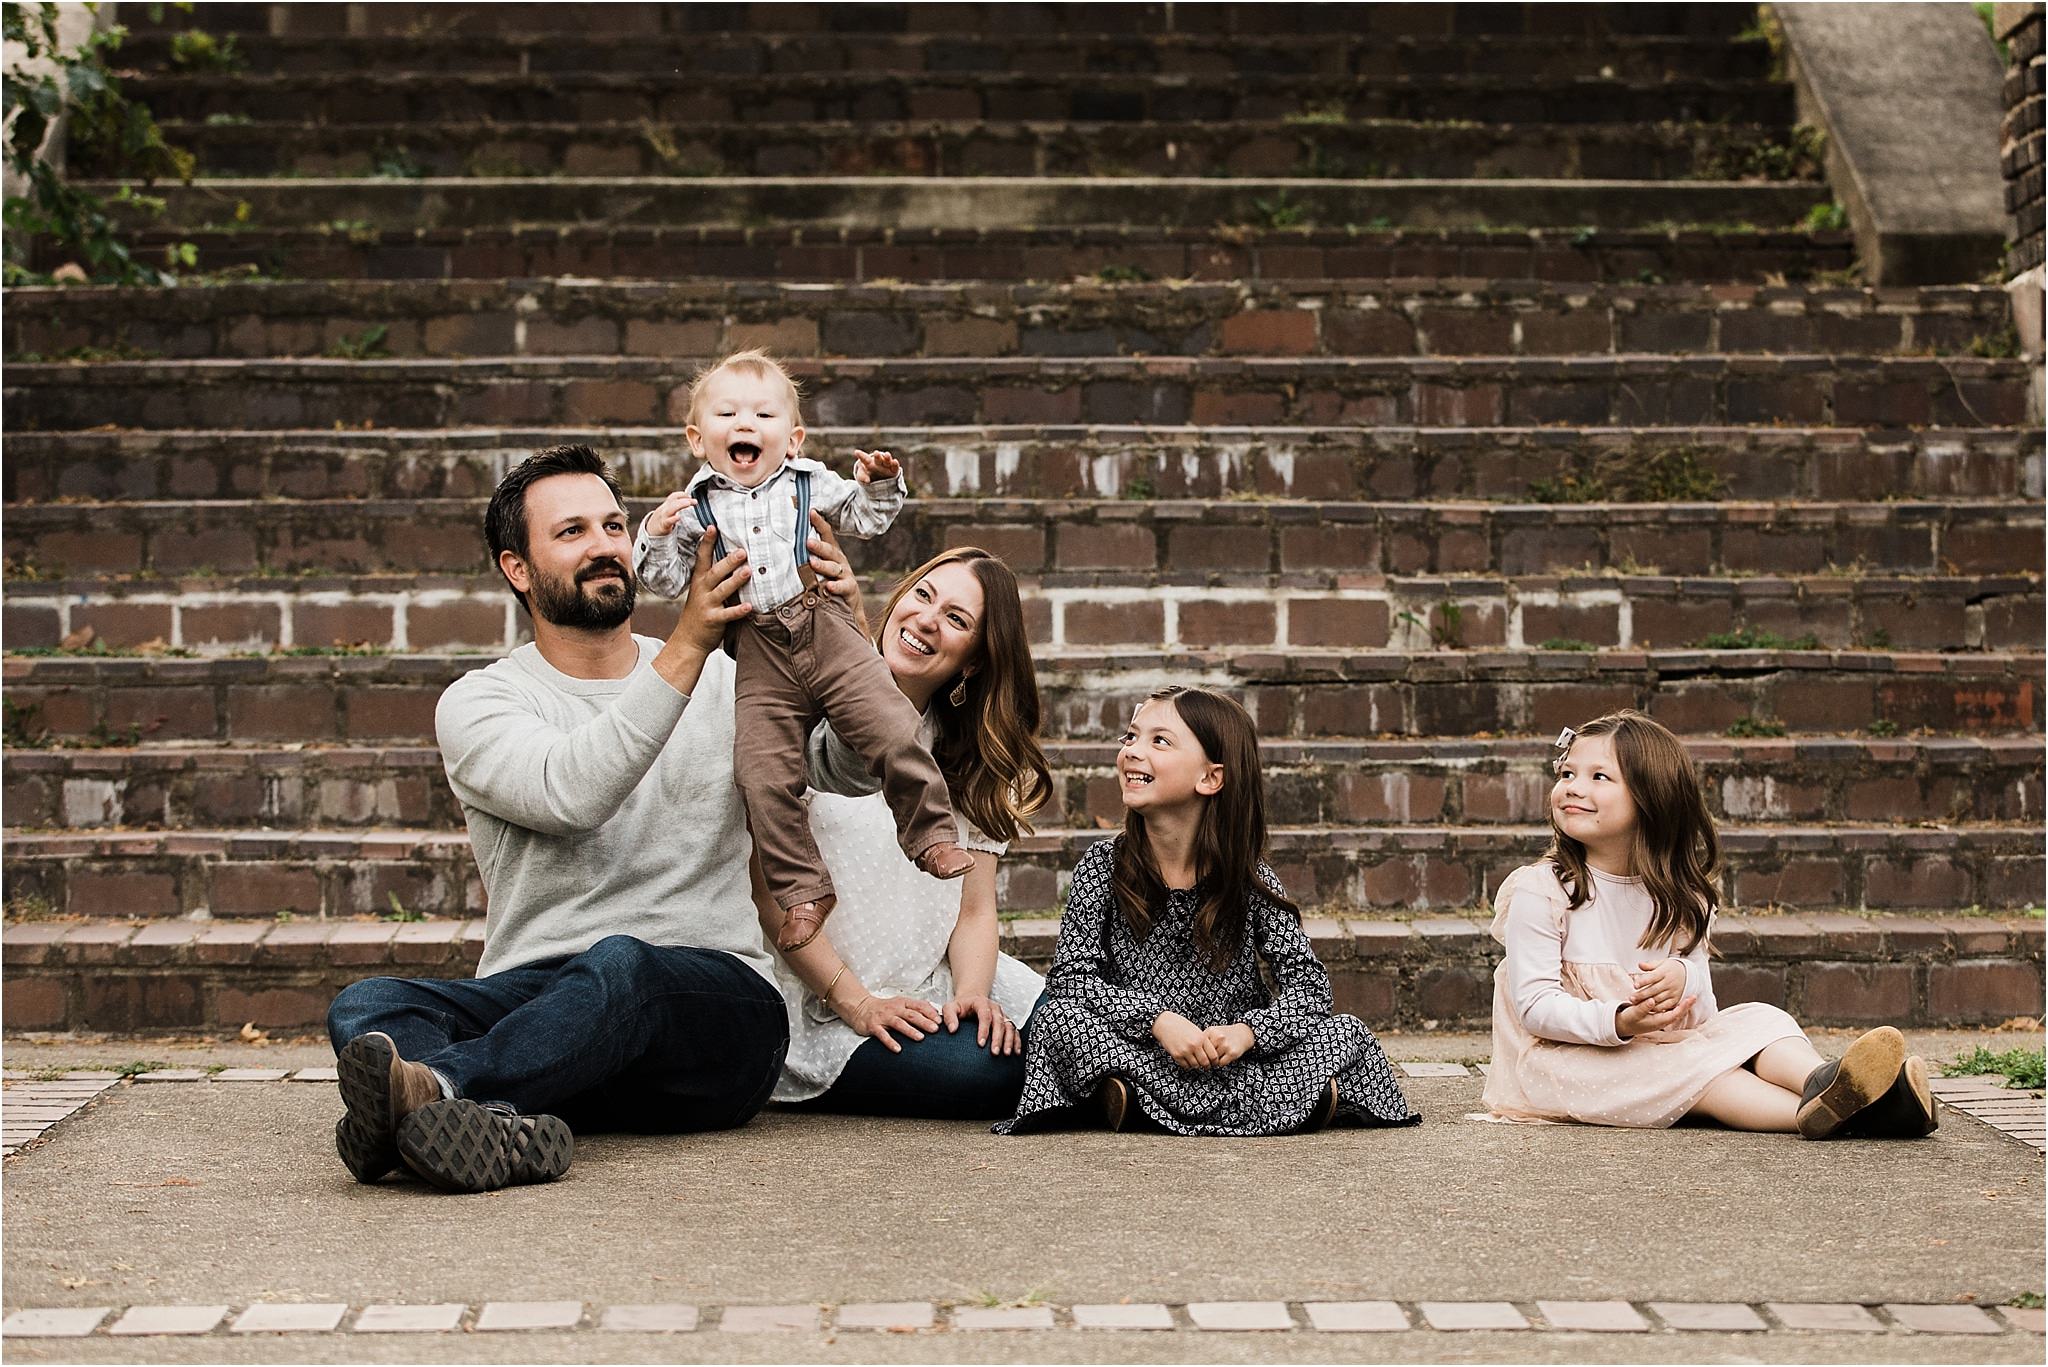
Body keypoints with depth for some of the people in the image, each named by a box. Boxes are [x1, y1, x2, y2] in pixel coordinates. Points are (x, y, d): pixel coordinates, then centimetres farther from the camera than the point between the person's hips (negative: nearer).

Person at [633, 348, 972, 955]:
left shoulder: (811, 483, 9)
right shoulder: (695, 507, 7)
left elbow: (865, 519, 18)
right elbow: (669, 580, 6)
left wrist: (878, 483, -1)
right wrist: (656, 536, -11)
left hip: (827, 631, 0)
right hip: (760, 659, 0)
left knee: (894, 731, -13)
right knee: (763, 775, -8)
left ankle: (932, 836, 7)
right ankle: (804, 889, 4)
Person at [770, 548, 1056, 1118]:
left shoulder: (975, 764, 12)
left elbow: (975, 907, 5)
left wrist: (972, 994, -16)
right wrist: (856, 1002, -15)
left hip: (937, 990, 5)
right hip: (823, 1006, -5)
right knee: (982, 1075, -29)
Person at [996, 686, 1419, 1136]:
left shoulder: (1249, 880, -3)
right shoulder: (1103, 868, -3)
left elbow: (1308, 986, -6)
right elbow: (1070, 977, -10)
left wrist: (1247, 1031, -26)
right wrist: (1158, 1019, -25)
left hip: (1236, 1059, 1)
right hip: (1135, 1052, -1)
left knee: (1347, 1032, -17)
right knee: (1057, 1017, -25)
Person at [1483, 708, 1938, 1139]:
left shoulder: (1678, 898, 7)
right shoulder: (1539, 892, -9)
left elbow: (1699, 1013, 3)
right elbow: (1536, 1007, -14)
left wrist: (1683, 980, -21)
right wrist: (1619, 1022, -30)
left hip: (1658, 1042, 6)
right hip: (1565, 1058, -5)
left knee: (1754, 1018, -17)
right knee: (1687, 1062, -30)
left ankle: (1818, 1081, -49)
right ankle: (1811, 1113, -52)